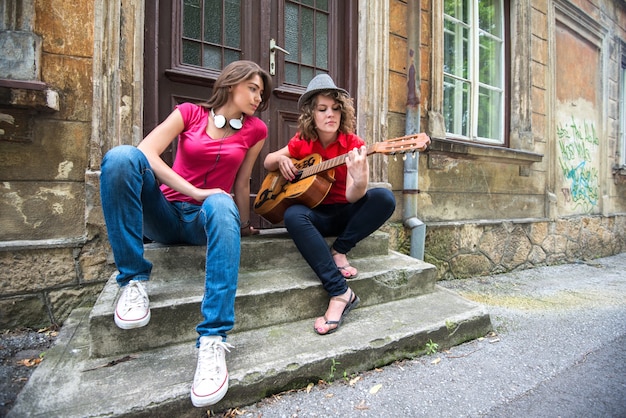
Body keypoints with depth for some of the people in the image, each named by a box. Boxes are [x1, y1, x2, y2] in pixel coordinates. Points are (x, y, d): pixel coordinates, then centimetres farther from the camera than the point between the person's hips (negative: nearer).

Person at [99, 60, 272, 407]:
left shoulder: (254, 130, 7)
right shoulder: (190, 113, 5)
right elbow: (146, 151, -10)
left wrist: (244, 225, 15)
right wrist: (196, 192, -20)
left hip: (205, 219, 0)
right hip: (165, 215, 1)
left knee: (222, 206, -37)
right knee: (120, 157, -26)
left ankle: (212, 341, -42)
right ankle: (133, 281, -20)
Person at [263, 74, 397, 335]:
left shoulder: (353, 145, -8)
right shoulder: (302, 143, -1)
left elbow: (353, 197, -21)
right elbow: (267, 163, 14)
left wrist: (360, 180, -44)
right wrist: (281, 159, -9)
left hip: (346, 213, -1)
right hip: (316, 214, 1)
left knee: (385, 198, -27)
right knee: (293, 215, -34)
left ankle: (338, 252, -15)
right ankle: (341, 293, -32)